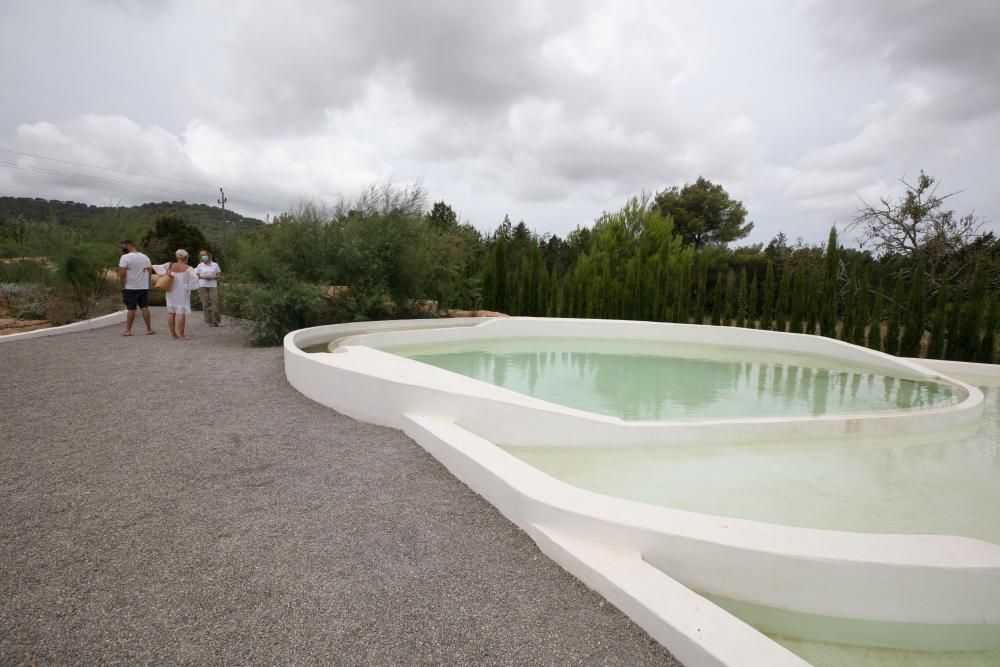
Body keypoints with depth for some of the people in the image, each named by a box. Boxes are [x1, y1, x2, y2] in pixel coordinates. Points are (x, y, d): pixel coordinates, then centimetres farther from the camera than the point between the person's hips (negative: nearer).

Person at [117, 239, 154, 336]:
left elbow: (122, 273, -16)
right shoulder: (145, 257, 7)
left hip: (130, 288, -5)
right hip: (144, 288, 5)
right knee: (145, 308, 6)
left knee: (131, 309, 0)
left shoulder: (125, 257, -11)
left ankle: (128, 330, 6)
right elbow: (149, 272, 10)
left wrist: (122, 286, -6)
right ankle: (149, 329, 7)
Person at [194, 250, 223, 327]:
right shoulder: (199, 266, 6)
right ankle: (208, 321, 4)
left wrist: (212, 278, -11)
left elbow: (219, 276, 5)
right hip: (202, 286, 1)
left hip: (213, 286, -1)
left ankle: (215, 321, -2)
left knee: (215, 303, -10)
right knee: (205, 304, -1)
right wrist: (203, 277, -12)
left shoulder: (215, 265, 5)